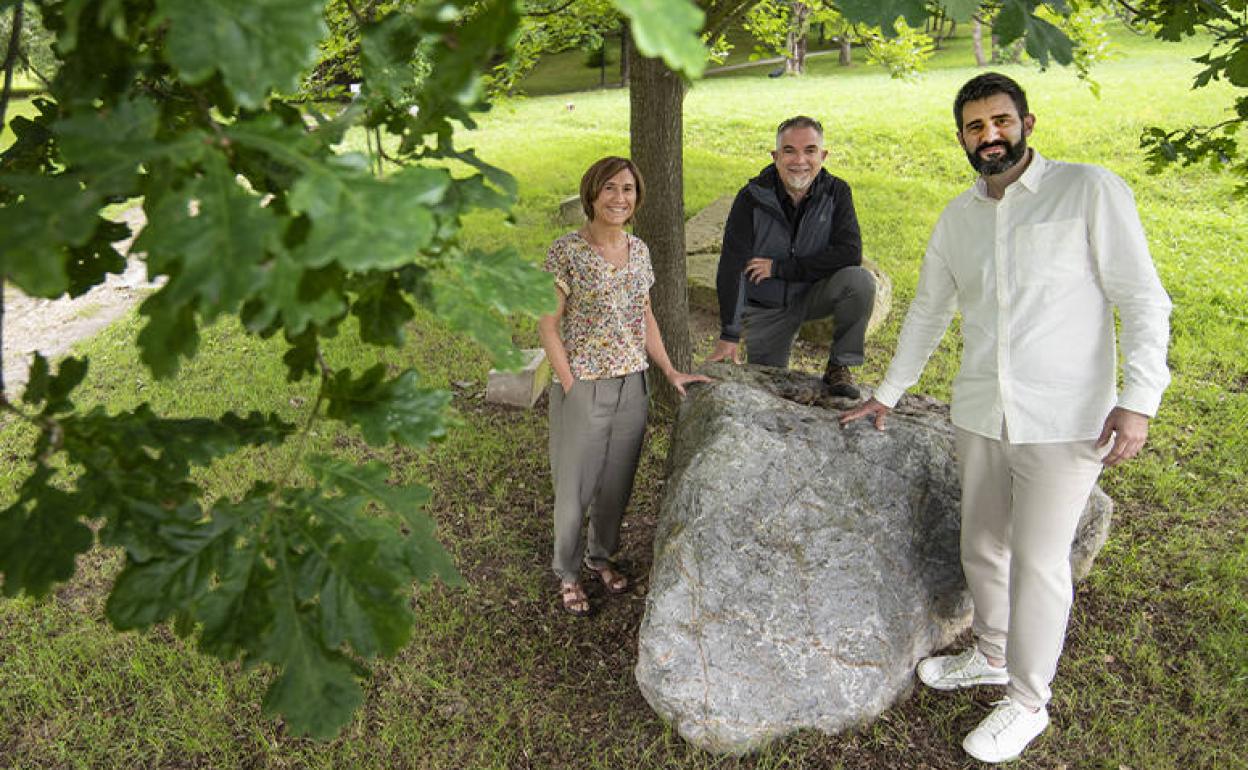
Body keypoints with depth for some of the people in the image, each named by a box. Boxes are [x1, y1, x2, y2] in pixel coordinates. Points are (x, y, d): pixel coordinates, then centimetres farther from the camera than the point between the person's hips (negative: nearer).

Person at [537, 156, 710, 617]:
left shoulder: (639, 251, 4)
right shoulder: (567, 251, -13)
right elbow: (547, 324, -12)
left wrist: (670, 371, 9)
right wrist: (570, 387, -14)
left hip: (631, 385, 5)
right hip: (583, 388, -5)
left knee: (617, 481, 18)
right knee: (575, 485, 9)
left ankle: (601, 555, 42)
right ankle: (568, 572, 31)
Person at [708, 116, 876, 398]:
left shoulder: (836, 192, -11)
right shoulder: (752, 198, -16)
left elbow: (850, 254, -21)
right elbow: (731, 269, -19)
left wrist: (778, 268, -23)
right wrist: (729, 336, -24)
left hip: (814, 294, 1)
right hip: (765, 309, 0)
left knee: (860, 280, -28)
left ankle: (839, 367, -12)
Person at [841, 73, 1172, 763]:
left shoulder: (1090, 191, -5)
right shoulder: (958, 218, 10)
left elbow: (1142, 299, -7)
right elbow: (927, 313, 20)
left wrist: (1138, 399, -17)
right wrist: (887, 394, 24)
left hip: (1064, 421, -5)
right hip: (979, 415, 5)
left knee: (1038, 558, 2)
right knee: (982, 547, 15)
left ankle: (1028, 700, 21)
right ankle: (992, 655, 39)